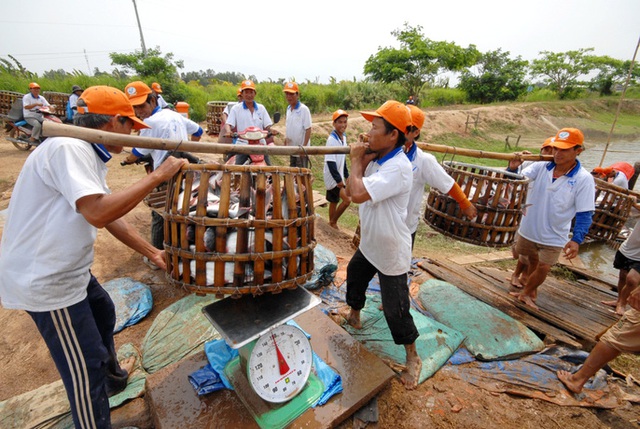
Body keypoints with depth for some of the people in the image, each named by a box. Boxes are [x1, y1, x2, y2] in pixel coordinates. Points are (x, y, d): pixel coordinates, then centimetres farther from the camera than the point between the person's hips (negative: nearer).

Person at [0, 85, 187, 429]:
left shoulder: (87, 156, 8)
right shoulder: (68, 148, -23)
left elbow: (110, 216, 11)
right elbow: (98, 213, -35)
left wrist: (152, 253, 14)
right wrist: (158, 175, -27)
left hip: (67, 270, 11)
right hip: (45, 281, -11)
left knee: (102, 313, 29)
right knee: (84, 367, 2)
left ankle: (111, 376, 53)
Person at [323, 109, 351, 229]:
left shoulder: (343, 137, 8)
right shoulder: (332, 139, -18)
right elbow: (330, 162, -22)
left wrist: (346, 175, 15)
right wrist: (338, 179, -23)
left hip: (339, 176, 8)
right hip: (332, 177, -8)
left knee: (334, 201, 16)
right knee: (347, 199, -14)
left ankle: (332, 224, 30)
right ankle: (333, 222, 3)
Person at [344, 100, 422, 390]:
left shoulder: (398, 167, -29)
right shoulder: (375, 160, -1)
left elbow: (358, 194, -38)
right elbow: (350, 191, 7)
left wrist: (356, 161, -24)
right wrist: (360, 163, -3)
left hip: (391, 253, -9)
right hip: (369, 245, 9)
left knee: (395, 308, 4)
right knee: (354, 278, 28)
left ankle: (412, 357, 31)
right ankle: (354, 315, 57)